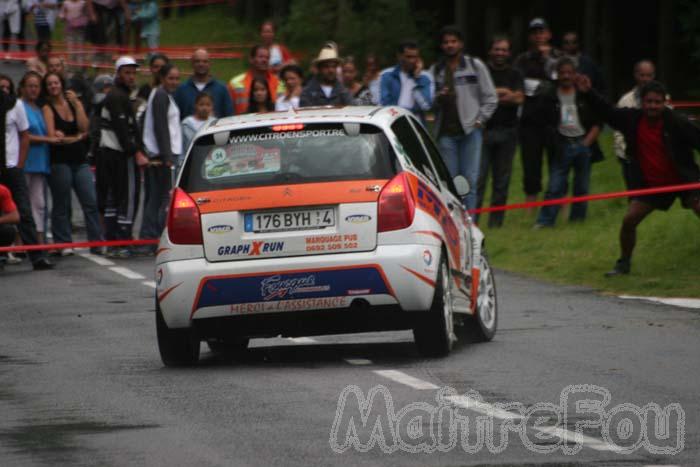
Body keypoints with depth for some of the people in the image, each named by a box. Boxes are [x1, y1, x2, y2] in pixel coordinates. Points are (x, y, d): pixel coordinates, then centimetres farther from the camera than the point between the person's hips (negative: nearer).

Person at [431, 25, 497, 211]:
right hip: (446, 133, 2)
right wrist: (438, 98, -8)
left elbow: (490, 98, 7)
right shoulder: (436, 70, 12)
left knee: (470, 180, -6)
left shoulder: (475, 66, 6)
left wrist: (480, 120, -3)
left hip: (470, 131, -2)